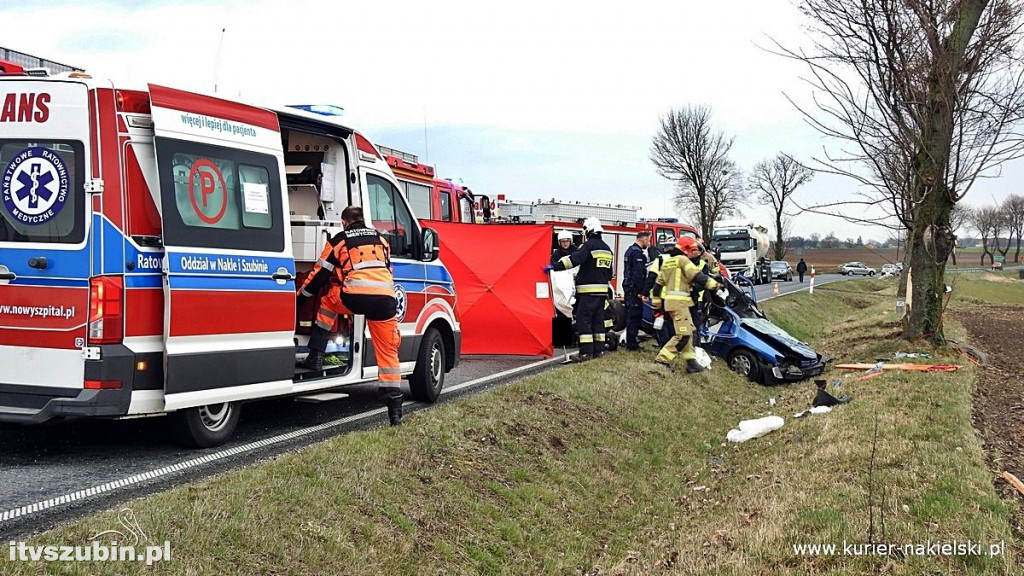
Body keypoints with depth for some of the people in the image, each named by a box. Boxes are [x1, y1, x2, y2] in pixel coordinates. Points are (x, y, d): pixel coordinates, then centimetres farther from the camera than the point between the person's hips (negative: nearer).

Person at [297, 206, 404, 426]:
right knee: (388, 351, 10)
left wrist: (300, 296, 32)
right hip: (385, 298, 3)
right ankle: (395, 410, 6)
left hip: (356, 296, -3)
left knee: (328, 302, 30)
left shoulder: (339, 240, 16)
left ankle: (316, 356, 22)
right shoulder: (380, 239, 27)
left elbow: (320, 273, 19)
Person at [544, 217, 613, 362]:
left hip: (588, 291, -8)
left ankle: (586, 351, -10)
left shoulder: (589, 245, -11)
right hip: (602, 290, 8)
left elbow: (574, 259, -24)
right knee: (598, 320, 14)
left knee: (584, 320, -6)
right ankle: (599, 350, 15)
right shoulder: (607, 249, 14)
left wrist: (554, 266, -25)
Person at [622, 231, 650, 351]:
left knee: (631, 316, 14)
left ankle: (630, 342, 19)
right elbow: (638, 274, -23)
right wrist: (641, 291, -23)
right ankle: (632, 344, -6)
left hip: (628, 288, 11)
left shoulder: (630, 250, 17)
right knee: (635, 316, -7)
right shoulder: (637, 253, -16)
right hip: (634, 290, -11)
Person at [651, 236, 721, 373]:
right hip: (679, 301, -10)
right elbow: (697, 276, -16)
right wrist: (715, 285, -12)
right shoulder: (682, 259, -6)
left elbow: (658, 284, 23)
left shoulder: (667, 262, 20)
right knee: (683, 334, -11)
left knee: (688, 331, 12)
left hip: (669, 300, 10)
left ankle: (691, 362, 10)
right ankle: (662, 359, -12)